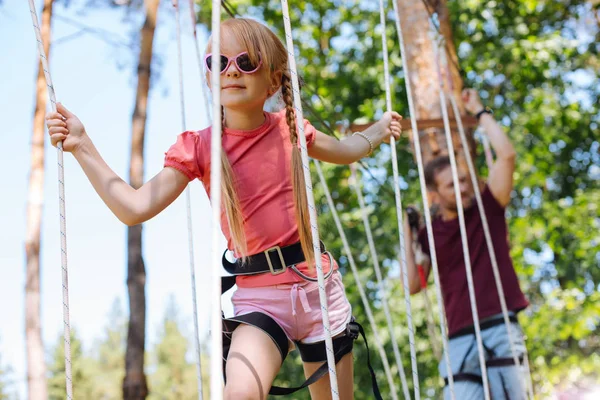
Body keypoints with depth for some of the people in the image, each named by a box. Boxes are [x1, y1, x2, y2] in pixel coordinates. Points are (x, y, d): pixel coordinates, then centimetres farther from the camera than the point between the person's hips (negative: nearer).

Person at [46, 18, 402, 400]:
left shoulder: (290, 128, 3)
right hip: (259, 298, -2)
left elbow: (342, 151, 27)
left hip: (319, 284, 3)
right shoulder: (198, 148, -4)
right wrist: (82, 146, -14)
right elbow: (135, 208, -11)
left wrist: (378, 131, 17)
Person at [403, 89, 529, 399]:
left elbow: (507, 155, -6)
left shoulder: (487, 208, 6)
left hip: (500, 329, -2)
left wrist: (480, 112, 1)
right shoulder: (430, 233, 12)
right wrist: (408, 235, 1)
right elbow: (413, 286, 4)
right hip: (460, 339, 2)